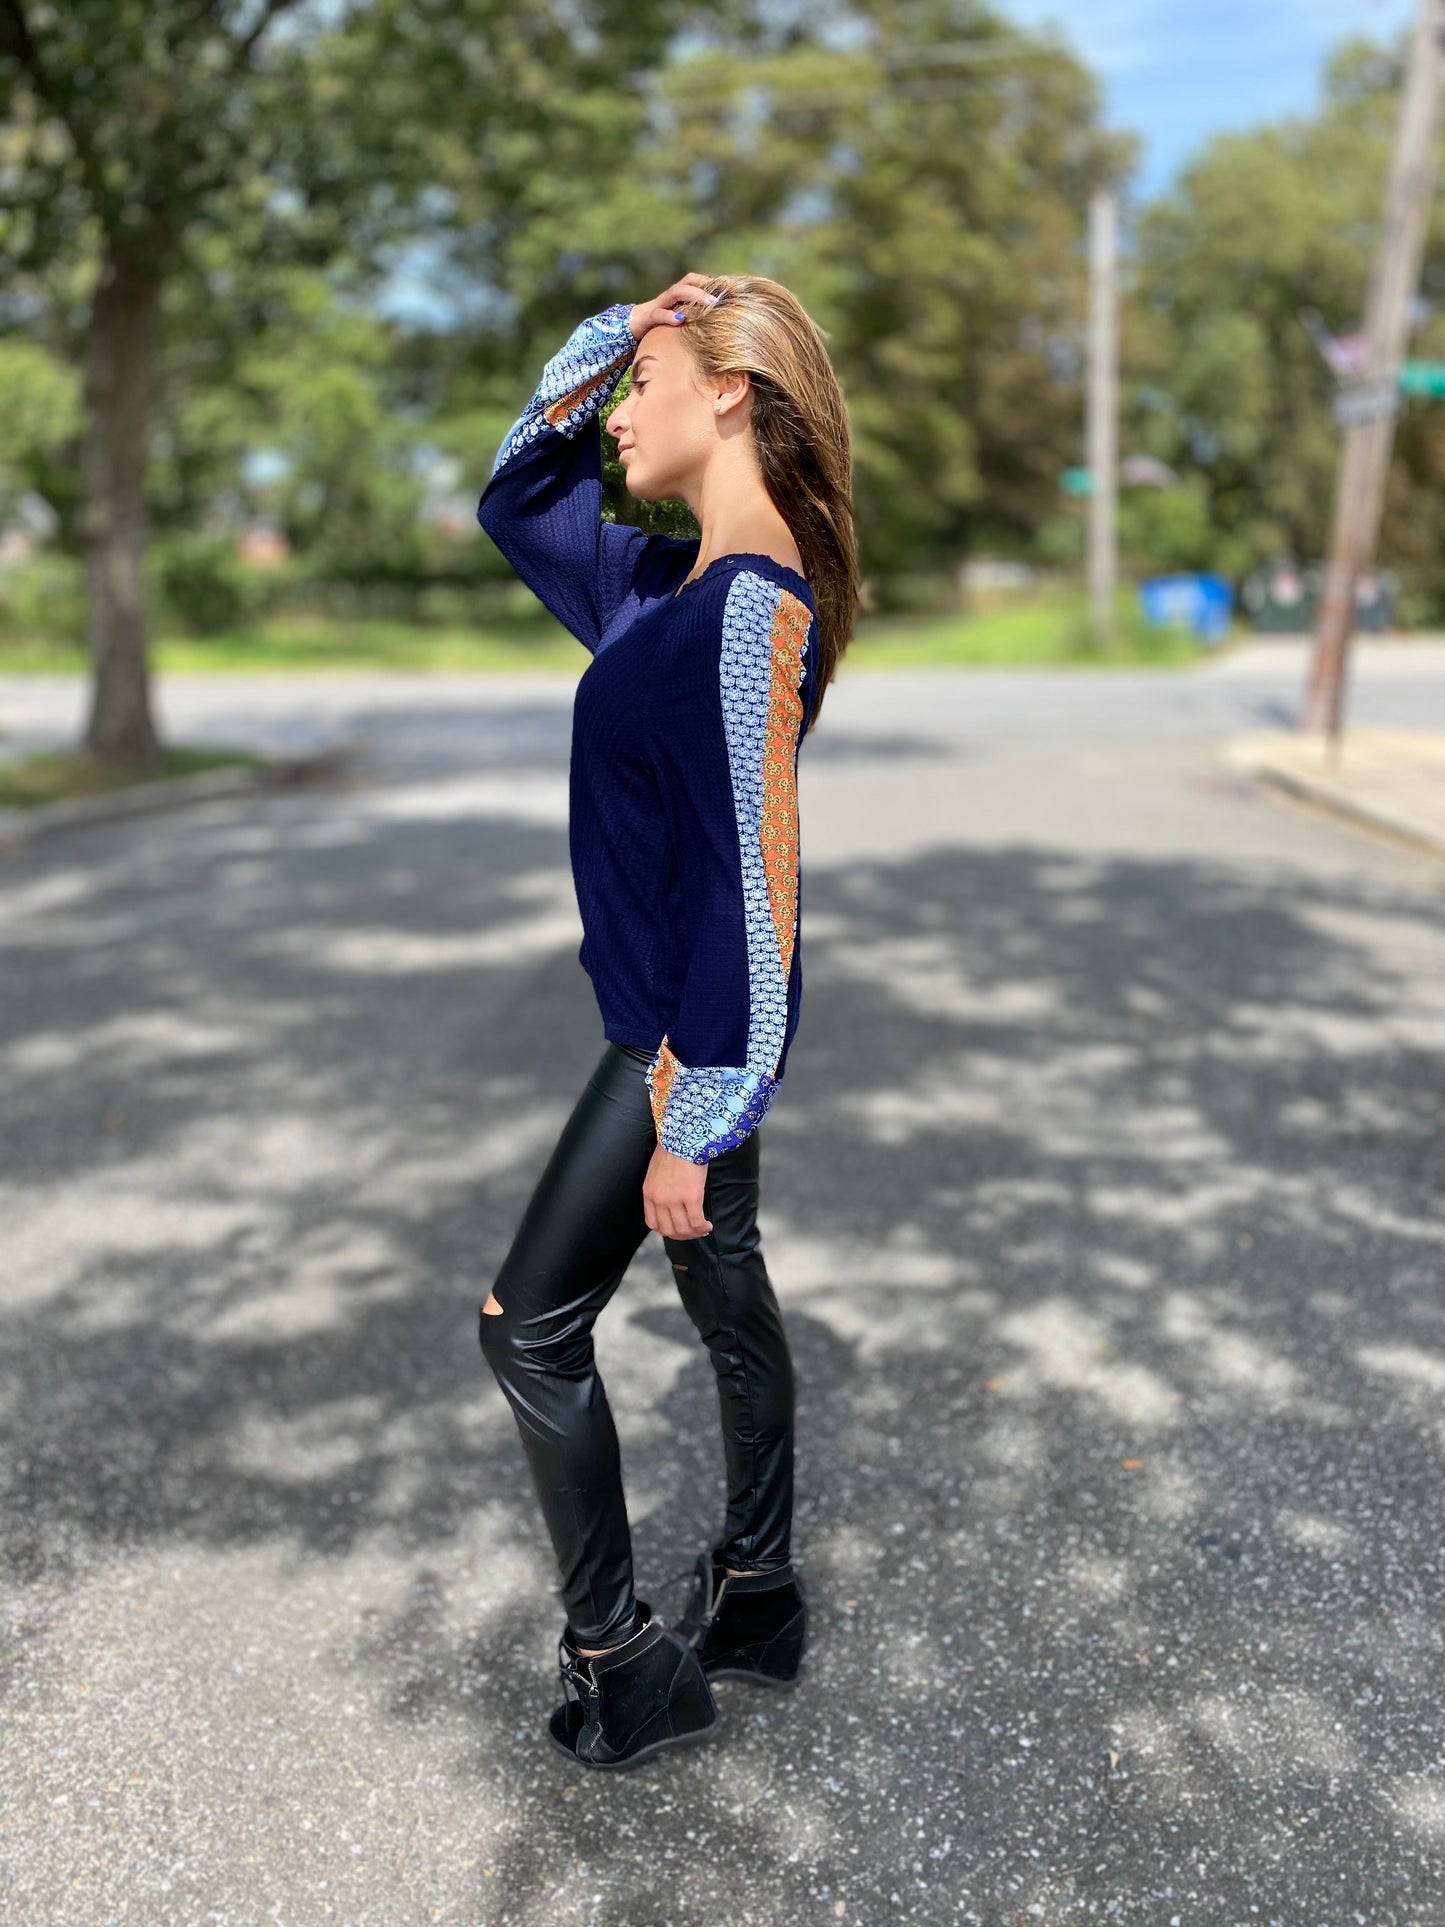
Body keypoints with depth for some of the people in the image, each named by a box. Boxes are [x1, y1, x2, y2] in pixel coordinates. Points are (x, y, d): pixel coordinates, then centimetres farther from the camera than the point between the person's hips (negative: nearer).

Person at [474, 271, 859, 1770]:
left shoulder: (755, 605, -21)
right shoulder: (674, 583, 8)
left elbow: (755, 875, -25)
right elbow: (518, 506, 23)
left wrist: (691, 1119, -23)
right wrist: (588, 358, 8)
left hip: (691, 1033, -9)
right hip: (688, 1024, 9)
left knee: (530, 1325, 2)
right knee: (727, 1306, 18)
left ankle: (620, 1665, 18)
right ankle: (754, 1599, 37)